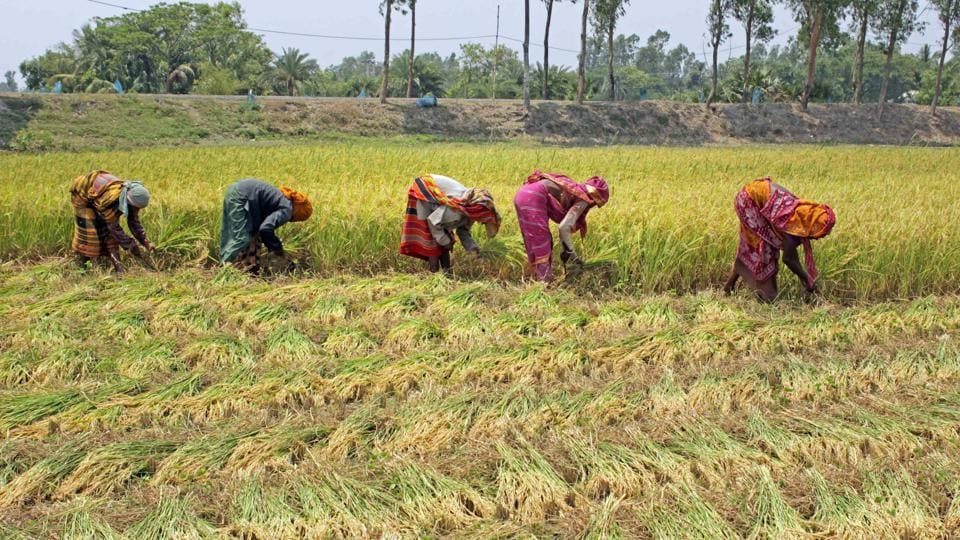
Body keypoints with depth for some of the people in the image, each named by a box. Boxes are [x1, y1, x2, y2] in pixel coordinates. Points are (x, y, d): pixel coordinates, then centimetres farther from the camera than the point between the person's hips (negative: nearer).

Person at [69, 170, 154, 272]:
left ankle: (115, 261, -3)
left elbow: (134, 222, -10)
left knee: (109, 230, -5)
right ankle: (81, 262, 3)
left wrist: (145, 242, -19)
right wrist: (130, 245, -31)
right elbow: (114, 227, -35)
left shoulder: (132, 198, -22)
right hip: (82, 193, -6)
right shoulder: (110, 199, -44)